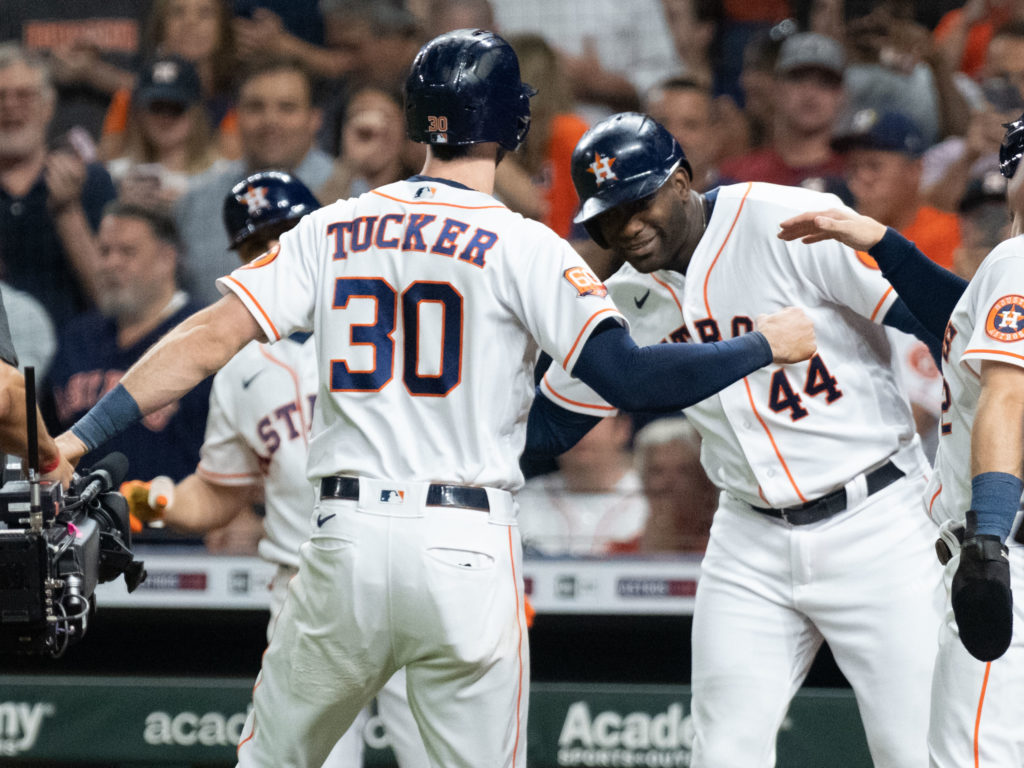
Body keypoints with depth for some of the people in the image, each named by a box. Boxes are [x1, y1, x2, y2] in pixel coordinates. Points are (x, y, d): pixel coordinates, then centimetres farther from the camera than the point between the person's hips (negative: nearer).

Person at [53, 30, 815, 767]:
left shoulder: (333, 230, 8)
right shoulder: (522, 246, -3)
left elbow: (210, 338, 3)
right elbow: (627, 378, -11)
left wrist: (78, 439, 4)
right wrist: (765, 345, 1)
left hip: (346, 543, 3)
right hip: (466, 548, -3)